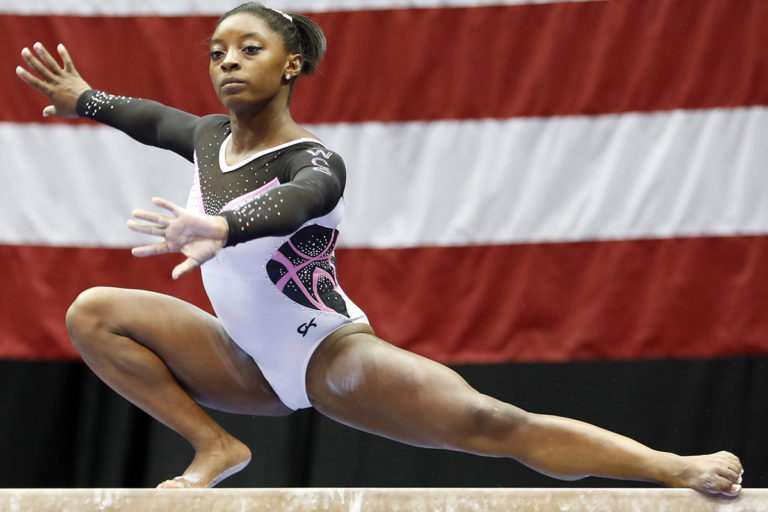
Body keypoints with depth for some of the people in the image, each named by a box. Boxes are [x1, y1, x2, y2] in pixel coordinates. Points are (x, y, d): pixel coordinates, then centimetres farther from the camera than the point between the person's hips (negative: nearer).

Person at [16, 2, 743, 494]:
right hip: (253, 366, 7)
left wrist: (220, 229, -65)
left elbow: (285, 206, -45)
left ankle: (685, 470, -26)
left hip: (329, 354, -7)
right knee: (93, 314, -4)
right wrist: (84, 101, 36)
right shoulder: (209, 138, 2)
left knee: (486, 425, -25)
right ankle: (214, 447, -1)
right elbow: (155, 120, 27)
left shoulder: (314, 165, -19)